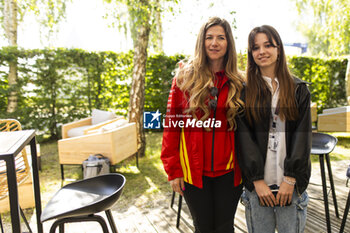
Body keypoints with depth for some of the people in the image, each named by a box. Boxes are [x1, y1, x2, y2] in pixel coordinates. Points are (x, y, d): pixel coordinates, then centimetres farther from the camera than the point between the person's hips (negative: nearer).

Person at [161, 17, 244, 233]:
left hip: (228, 171, 1)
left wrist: (245, 167, -1)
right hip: (193, 171, -1)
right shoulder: (185, 77, -3)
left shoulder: (238, 82, 2)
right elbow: (172, 123, -4)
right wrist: (173, 169, -5)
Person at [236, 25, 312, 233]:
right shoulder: (245, 91, 3)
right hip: (257, 183, 0)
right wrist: (257, 179, -9)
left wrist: (290, 179, -8)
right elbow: (244, 136, -3)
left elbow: (303, 135, -1)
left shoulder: (298, 89, 5)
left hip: (290, 183, 1)